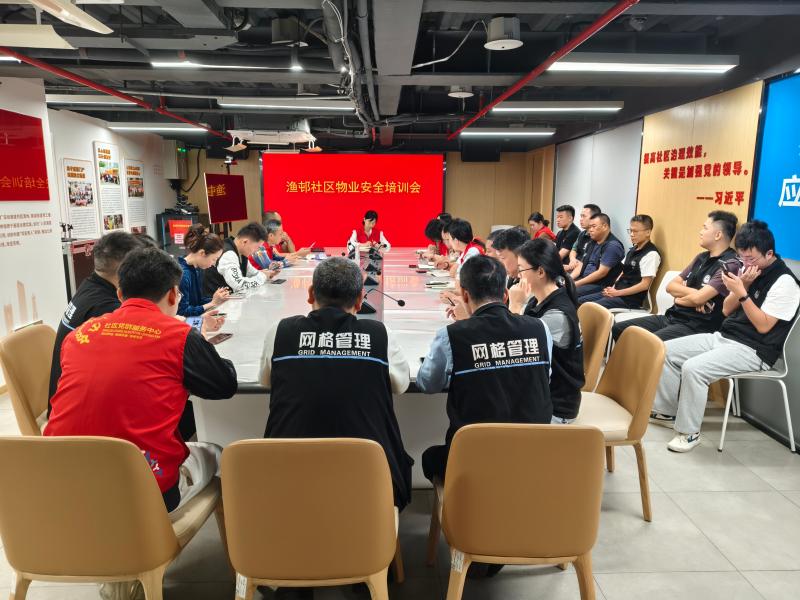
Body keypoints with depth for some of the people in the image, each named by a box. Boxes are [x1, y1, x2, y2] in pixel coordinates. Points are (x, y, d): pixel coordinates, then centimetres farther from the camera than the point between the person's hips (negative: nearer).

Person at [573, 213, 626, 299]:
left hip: (600, 285, -8)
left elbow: (602, 272, -18)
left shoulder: (612, 246, -11)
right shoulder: (592, 243, 17)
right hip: (584, 281, 8)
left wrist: (577, 283, -17)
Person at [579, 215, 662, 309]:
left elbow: (645, 284, -17)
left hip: (630, 299, -9)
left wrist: (617, 292, -15)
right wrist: (613, 288, 1)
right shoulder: (633, 250, 15)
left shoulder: (651, 254, -13)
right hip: (617, 292, 9)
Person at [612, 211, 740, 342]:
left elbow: (698, 298, -22)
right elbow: (670, 286, 10)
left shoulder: (730, 264, -11)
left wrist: (679, 298, -2)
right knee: (618, 330, -1)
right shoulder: (701, 258, 15)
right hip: (672, 317, 9)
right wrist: (692, 292, -9)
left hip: (697, 326, -8)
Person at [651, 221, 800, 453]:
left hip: (753, 351, -8)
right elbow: (726, 310, 9)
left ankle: (689, 432, -14)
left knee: (692, 368, -30)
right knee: (666, 351, -2)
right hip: (723, 337, 8)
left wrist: (741, 292, -23)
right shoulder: (749, 269, 8)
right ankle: (666, 410, 9)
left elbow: (763, 326, -18)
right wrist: (741, 287, -7)